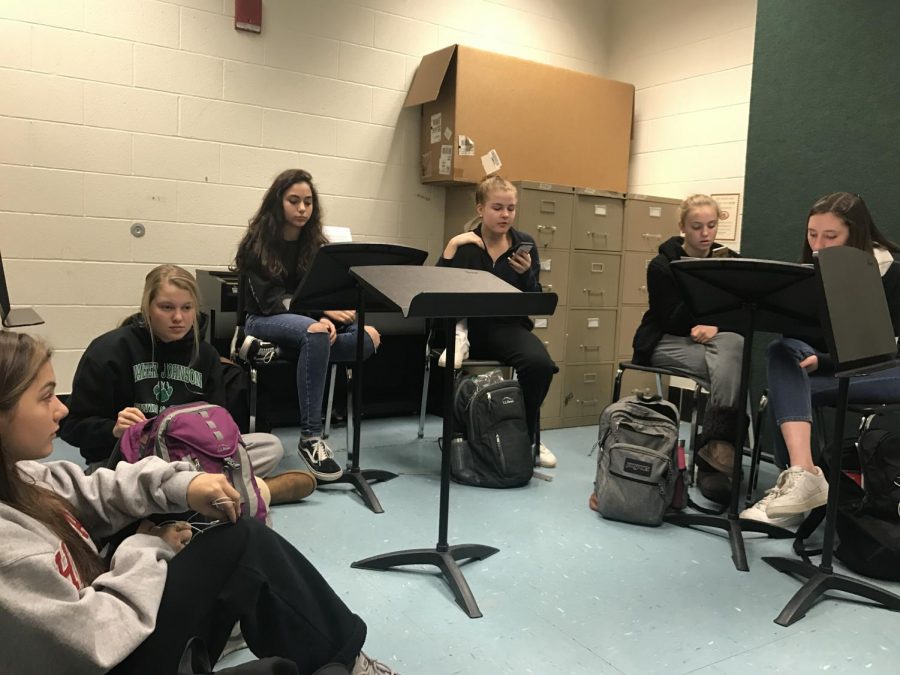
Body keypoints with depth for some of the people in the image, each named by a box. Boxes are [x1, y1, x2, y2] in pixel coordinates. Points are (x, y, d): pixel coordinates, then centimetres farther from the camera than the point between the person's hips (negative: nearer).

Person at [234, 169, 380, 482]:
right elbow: (271, 301, -14)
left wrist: (325, 319, -22)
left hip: (310, 320, 4)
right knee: (316, 335, -40)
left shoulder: (316, 243, 10)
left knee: (369, 337, -26)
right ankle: (310, 437, -39)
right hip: (265, 321, -4)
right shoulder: (257, 245, -4)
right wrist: (322, 314, -28)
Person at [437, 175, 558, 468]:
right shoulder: (466, 243, 0)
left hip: (507, 327, 2)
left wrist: (526, 273, -15)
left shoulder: (525, 244, 4)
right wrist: (451, 246, -21)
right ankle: (459, 338, -20)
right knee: (466, 253, -20)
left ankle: (526, 435, -3)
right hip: (468, 326, -2)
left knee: (541, 364, -30)